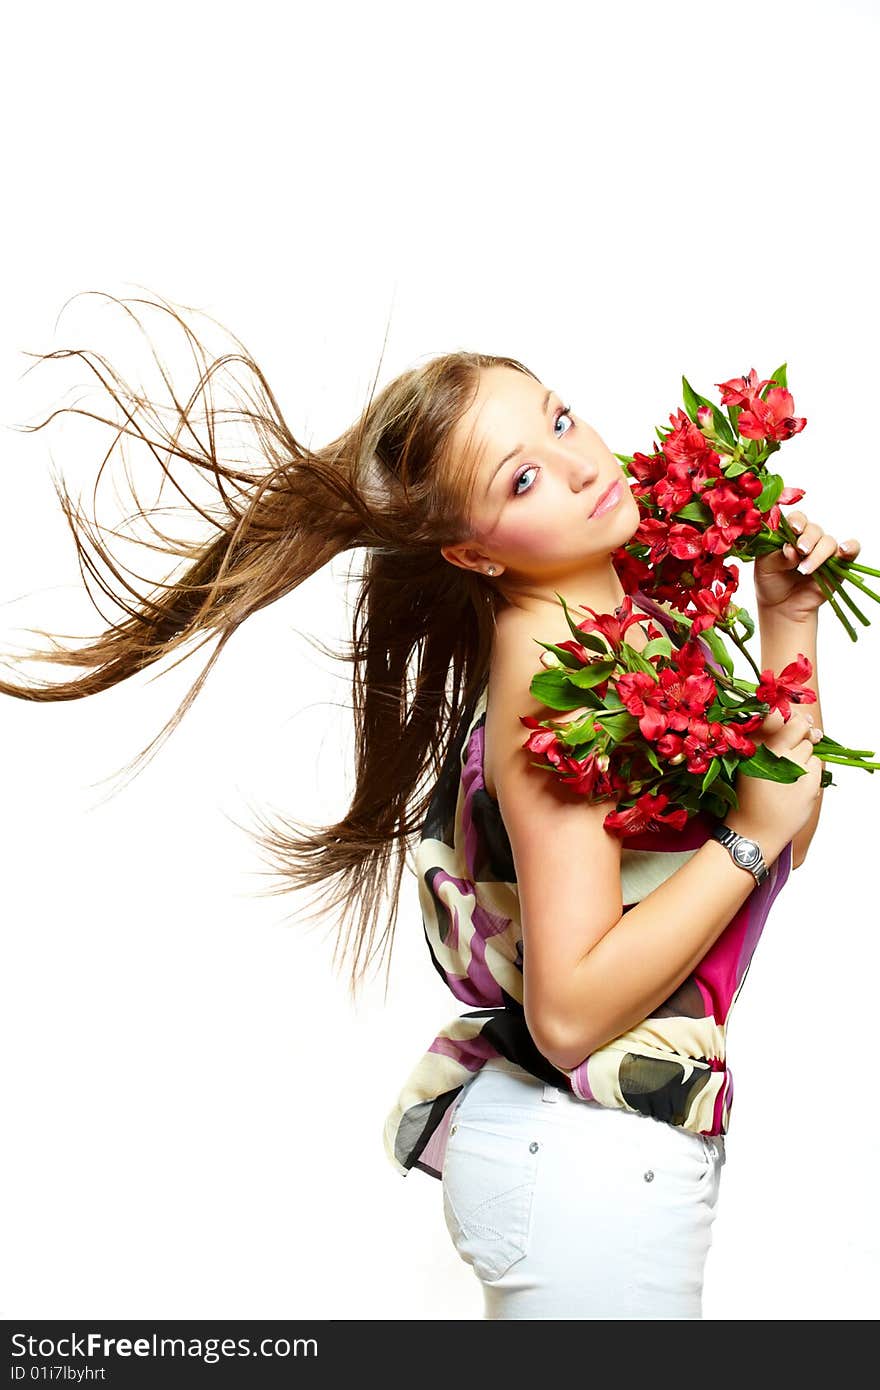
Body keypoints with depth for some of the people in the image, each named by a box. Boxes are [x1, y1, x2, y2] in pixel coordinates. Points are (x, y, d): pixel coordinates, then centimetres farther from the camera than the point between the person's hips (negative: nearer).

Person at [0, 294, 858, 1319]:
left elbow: (787, 833, 11)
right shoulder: (552, 666, -22)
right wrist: (745, 837, -23)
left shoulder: (626, 609, 4)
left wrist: (791, 619, 5)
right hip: (589, 1164, -9)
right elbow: (572, 1013, -25)